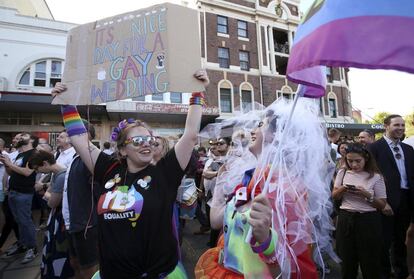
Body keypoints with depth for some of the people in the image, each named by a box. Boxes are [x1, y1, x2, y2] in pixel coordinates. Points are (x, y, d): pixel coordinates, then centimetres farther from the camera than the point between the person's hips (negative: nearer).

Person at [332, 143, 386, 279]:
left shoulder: (375, 176, -6)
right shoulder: (343, 172, 1)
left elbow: (382, 205, -3)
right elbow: (334, 196, 6)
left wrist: (367, 195, -20)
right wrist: (342, 189, -14)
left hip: (368, 220, -2)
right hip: (345, 219, 2)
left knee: (369, 261, 12)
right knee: (347, 259, 16)